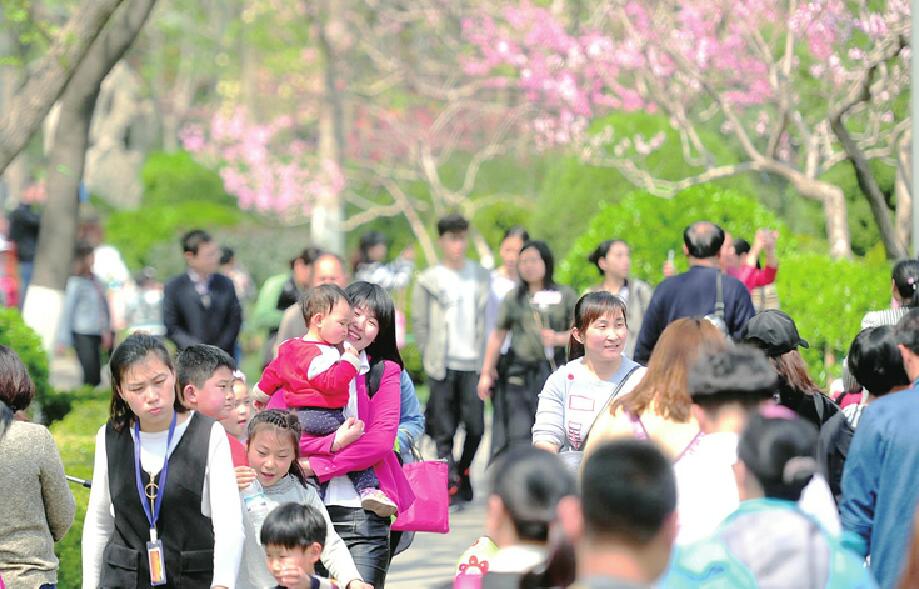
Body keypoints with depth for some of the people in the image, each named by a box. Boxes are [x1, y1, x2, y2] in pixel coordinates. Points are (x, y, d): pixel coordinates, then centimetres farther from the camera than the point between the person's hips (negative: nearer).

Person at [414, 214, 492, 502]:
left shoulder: (481, 276, 10)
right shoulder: (430, 280, 1)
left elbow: (489, 319, 13)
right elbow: (419, 322, 4)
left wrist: (486, 357, 7)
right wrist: (431, 357, 0)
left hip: (473, 363, 2)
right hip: (443, 366, -2)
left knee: (475, 425, -1)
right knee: (444, 429, -4)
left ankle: (463, 474, 19)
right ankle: (450, 483, -3)